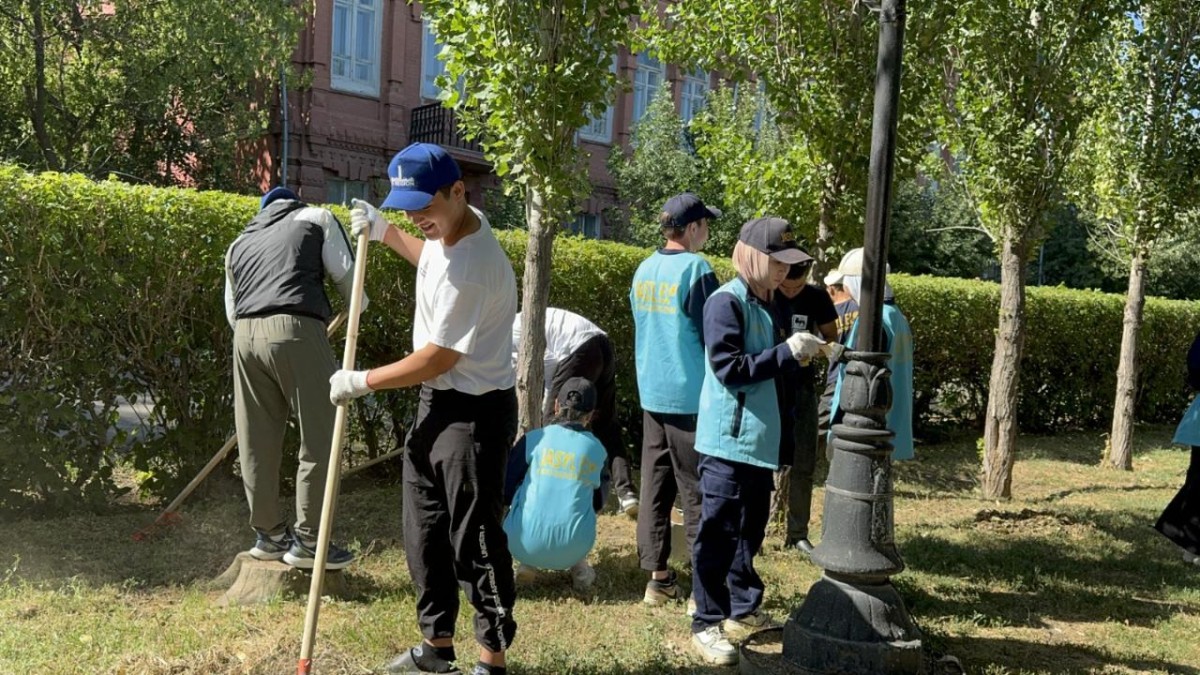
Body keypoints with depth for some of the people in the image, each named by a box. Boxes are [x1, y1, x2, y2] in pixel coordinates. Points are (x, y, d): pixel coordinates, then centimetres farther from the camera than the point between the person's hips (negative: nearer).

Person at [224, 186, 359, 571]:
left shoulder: (239, 243, 30)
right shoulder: (316, 218, 19)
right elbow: (346, 274, 12)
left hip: (244, 335, 6)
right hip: (295, 330, -5)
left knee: (258, 444, 12)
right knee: (319, 438, 1)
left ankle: (269, 534, 22)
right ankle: (307, 541, 3)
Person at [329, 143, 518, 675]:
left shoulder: (473, 268, -28)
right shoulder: (450, 224, 2)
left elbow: (439, 358, -22)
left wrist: (362, 381, -11)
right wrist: (385, 232, 18)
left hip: (475, 411, -10)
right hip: (435, 402, 10)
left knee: (475, 539, -4)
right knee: (424, 532, 16)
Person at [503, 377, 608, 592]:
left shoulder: (533, 439, 0)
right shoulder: (597, 449, 6)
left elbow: (504, 493, 5)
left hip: (526, 545, -1)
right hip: (574, 549, 1)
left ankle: (528, 564, 13)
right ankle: (578, 566, 13)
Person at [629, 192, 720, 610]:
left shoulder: (644, 270, 8)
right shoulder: (696, 270, -14)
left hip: (651, 395, 7)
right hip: (691, 398, -7)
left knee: (654, 488, 10)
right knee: (697, 495, -1)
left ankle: (658, 577, 16)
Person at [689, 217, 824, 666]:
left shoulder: (763, 304, 13)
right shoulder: (726, 302, -13)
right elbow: (728, 368, -20)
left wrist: (798, 355, 3)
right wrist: (786, 352, -19)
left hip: (759, 440, 9)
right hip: (728, 441, -9)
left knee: (750, 530, 17)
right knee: (719, 532, -2)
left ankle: (743, 610, 29)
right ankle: (706, 624, 6)